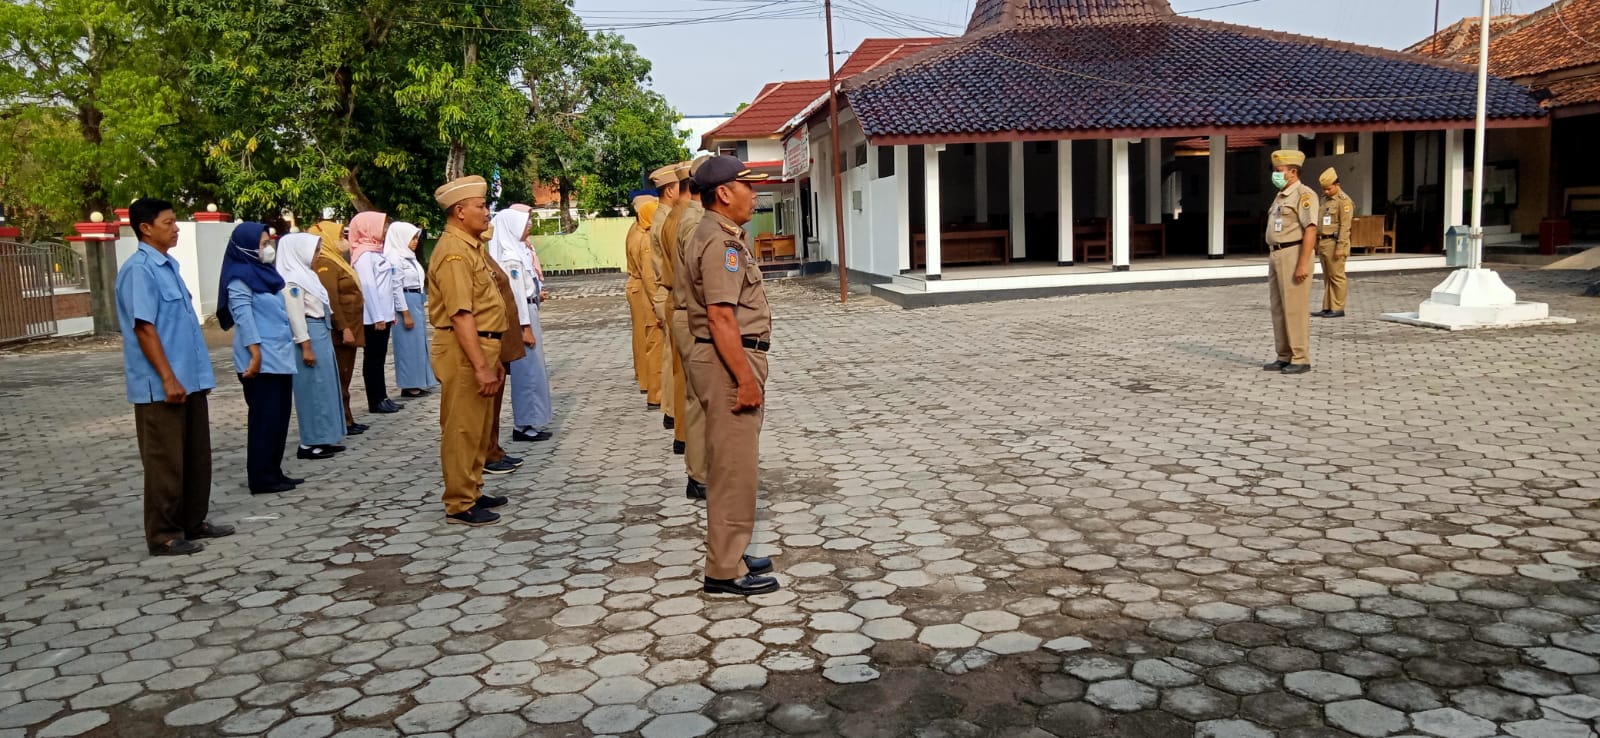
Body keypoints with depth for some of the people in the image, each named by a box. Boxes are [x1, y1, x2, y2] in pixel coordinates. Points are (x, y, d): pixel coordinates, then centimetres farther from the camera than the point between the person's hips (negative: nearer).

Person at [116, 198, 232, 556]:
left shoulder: (168, 265, 13)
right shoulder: (139, 270, -14)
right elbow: (144, 328, -19)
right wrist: (168, 379, -21)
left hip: (190, 379, 9)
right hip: (160, 386, -9)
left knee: (196, 457, 14)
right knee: (165, 461, -1)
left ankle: (193, 522, 25)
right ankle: (163, 535, 8)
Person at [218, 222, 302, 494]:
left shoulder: (264, 272, 16)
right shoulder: (240, 277, -10)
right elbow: (243, 317, -17)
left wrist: (287, 349, 20)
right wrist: (255, 353, -23)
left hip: (280, 356, 9)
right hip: (261, 360, -9)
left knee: (280, 416, 11)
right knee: (265, 418, -5)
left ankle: (274, 472, 18)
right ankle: (261, 478, 1)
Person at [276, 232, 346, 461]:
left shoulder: (305, 274, 15)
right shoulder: (292, 280, -15)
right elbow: (295, 315, -19)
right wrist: (306, 347, -22)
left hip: (321, 334, 10)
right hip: (310, 336, -10)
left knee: (324, 386, 13)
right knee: (313, 388, -4)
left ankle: (322, 438, 20)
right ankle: (309, 443, 3)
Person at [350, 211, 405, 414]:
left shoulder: (376, 252, 15)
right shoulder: (364, 255, -13)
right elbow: (368, 287, -19)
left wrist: (388, 313, 15)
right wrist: (377, 317, -20)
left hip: (382, 315, 9)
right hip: (373, 317, -9)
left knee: (379, 358, 13)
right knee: (373, 358, -2)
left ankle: (382, 397, 19)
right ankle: (375, 401, 4)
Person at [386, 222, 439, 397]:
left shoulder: (409, 257, 15)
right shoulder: (395, 258, -13)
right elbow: (397, 288, -17)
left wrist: (423, 303, 17)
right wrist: (406, 314, -19)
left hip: (416, 303, 10)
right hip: (406, 303, -10)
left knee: (418, 343, 12)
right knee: (409, 344, -5)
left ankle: (418, 383, 19)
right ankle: (409, 386, 1)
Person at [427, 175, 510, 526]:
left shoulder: (471, 246, 16)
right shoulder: (453, 252, -16)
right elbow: (461, 315, -23)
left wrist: (492, 359, 20)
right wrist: (481, 366, -25)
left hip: (481, 347, 10)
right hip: (463, 351, -10)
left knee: (479, 427, 17)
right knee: (462, 429, -3)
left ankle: (472, 492, 28)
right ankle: (459, 504, 5)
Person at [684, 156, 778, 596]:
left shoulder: (723, 236, 17)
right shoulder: (719, 242, -17)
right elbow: (721, 317, -24)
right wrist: (745, 379, -23)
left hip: (735, 359, 11)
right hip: (729, 362, -11)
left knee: (734, 464, 17)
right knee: (734, 468, -5)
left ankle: (730, 555, 27)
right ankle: (725, 571, 3)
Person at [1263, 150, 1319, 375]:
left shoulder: (1304, 194, -11)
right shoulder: (1281, 196, 19)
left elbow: (1310, 231, -17)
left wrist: (1303, 264, -23)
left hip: (1294, 255, -9)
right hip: (1277, 255, 9)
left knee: (1295, 309, -7)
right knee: (1279, 308, 9)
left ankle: (1301, 359, -2)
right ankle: (1285, 358, 14)